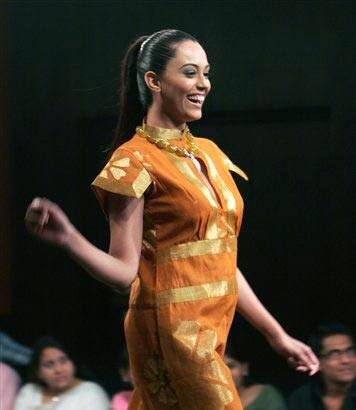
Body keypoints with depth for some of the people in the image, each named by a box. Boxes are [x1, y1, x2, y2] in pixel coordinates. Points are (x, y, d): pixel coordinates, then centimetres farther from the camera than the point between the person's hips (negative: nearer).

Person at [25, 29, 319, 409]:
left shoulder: (208, 153, 15)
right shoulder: (135, 161, -8)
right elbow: (124, 270, -11)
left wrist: (276, 335, 18)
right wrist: (67, 237, -29)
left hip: (211, 331, 8)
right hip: (173, 332, -7)